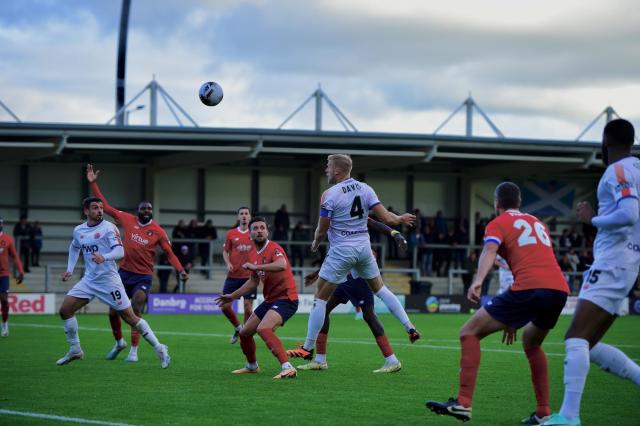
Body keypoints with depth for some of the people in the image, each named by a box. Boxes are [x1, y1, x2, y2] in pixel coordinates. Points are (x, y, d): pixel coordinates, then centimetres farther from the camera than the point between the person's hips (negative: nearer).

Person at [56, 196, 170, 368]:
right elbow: (74, 248, 29)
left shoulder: (108, 228, -11)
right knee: (65, 310, -3)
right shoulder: (79, 231, 7)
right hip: (89, 280, 6)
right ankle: (75, 350, 12)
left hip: (108, 280, -6)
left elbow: (120, 251, -22)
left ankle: (159, 349, 4)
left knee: (130, 317, -6)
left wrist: (104, 257, -40)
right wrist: (69, 269, 20)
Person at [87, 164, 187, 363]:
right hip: (124, 272, 3)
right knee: (113, 312, 6)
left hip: (143, 277, -3)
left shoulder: (158, 232, -6)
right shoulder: (127, 220, -2)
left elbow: (169, 252, 1)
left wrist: (181, 270, -13)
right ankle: (119, 342, 31)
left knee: (135, 311, -14)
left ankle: (134, 350, -4)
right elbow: (105, 206, 3)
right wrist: (92, 184, 0)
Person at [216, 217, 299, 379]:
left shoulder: (273, 248, -16)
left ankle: (287, 368, -37)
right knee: (244, 333, 15)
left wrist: (255, 267, -34)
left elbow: (282, 265, -39)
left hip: (286, 299, -9)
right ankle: (252, 366, 40)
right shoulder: (254, 254, 11)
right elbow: (253, 282, 23)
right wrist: (233, 296, 26)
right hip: (270, 299, 9)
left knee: (263, 329, -32)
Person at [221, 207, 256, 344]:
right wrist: (228, 263, -7)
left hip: (249, 276, -1)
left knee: (248, 307, -5)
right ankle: (237, 328, 22)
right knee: (225, 306, -3)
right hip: (233, 275, 1)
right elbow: (225, 251, 11)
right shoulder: (231, 234, 5)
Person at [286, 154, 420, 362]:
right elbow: (386, 217, -2)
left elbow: (322, 230, -7)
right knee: (380, 289, 22)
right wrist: (401, 219, 19)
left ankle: (308, 348, 4)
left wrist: (315, 243, 14)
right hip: (364, 247, 5)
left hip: (341, 251, -5)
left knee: (320, 298, 3)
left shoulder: (329, 195, -12)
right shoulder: (365, 188, 2)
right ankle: (410, 328, 16)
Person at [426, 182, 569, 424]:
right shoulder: (538, 223, 32)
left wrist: (478, 281, -30)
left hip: (529, 288, -6)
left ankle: (463, 403, -10)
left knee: (469, 332, 3)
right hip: (560, 289, 6)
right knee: (531, 342, 32)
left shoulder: (498, 224, 12)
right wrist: (514, 318, 40)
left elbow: (490, 250, -10)